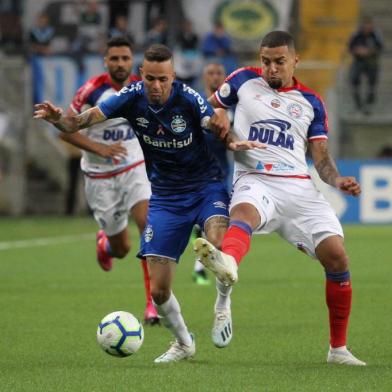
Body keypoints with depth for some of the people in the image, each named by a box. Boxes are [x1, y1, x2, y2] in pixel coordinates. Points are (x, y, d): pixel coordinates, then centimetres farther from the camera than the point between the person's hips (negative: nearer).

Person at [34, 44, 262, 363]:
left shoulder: (188, 98, -18)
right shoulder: (133, 97, -10)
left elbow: (217, 124, -34)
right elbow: (87, 119, -19)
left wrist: (232, 142, -57)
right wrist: (59, 119, -41)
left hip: (206, 184, -3)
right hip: (165, 196, 3)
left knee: (220, 244, -36)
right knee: (158, 290, -1)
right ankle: (184, 342, 28)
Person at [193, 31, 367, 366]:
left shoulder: (311, 102, 16)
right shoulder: (244, 81, 13)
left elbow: (322, 159, 13)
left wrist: (338, 181, -7)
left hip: (299, 188, 2)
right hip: (254, 182, -2)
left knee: (337, 257, -11)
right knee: (244, 212, -39)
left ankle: (338, 349, 6)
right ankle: (227, 266, -75)